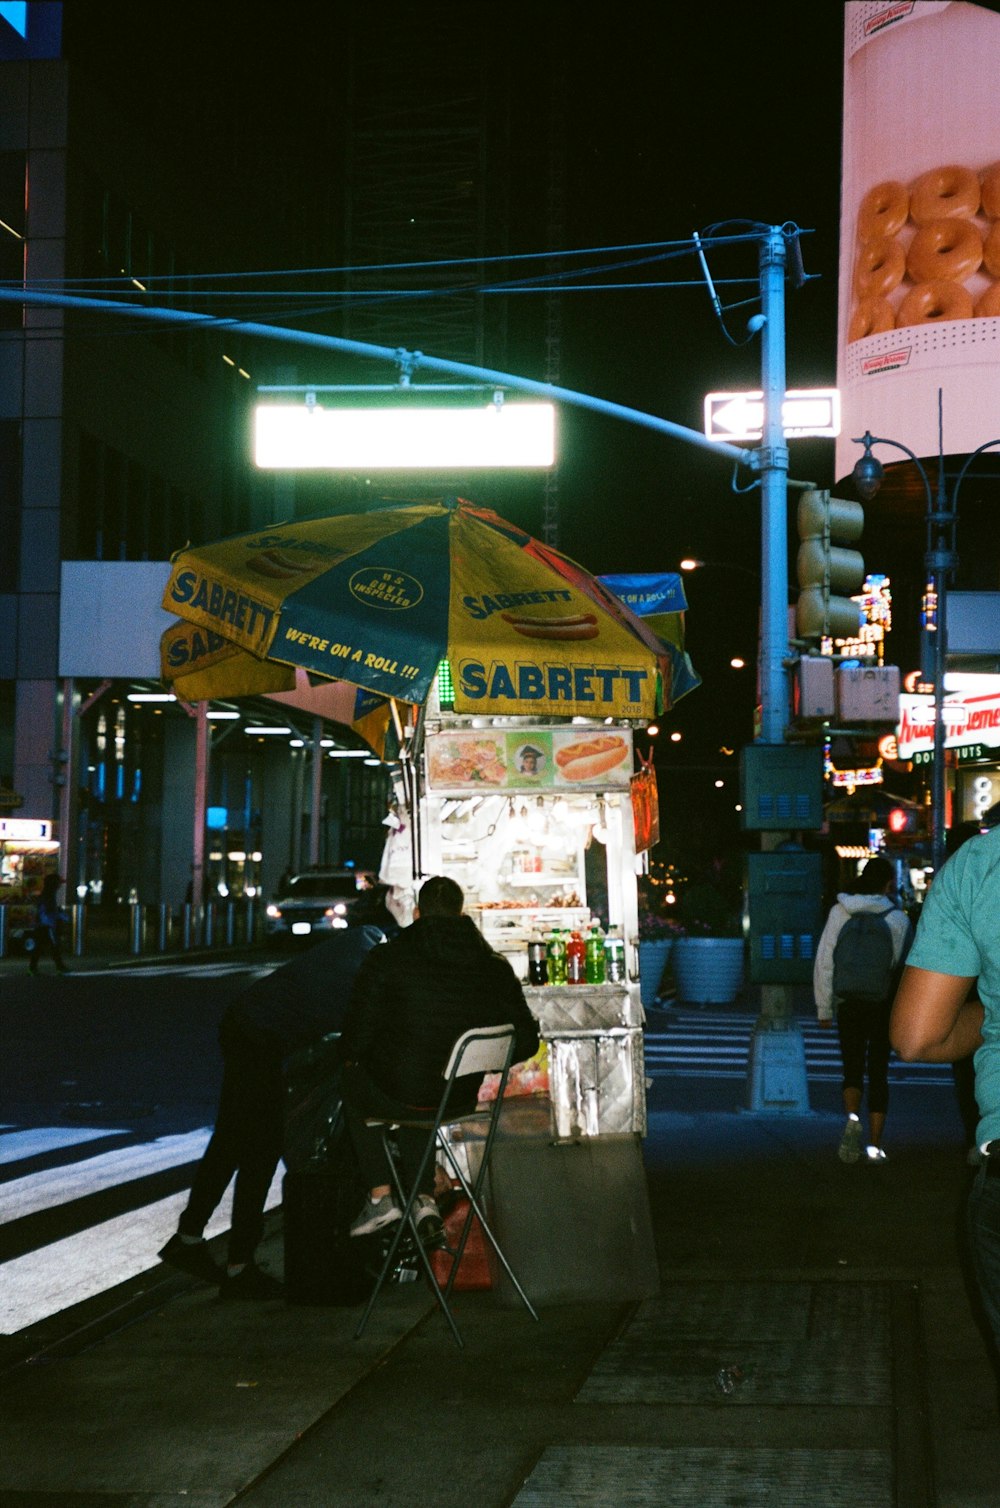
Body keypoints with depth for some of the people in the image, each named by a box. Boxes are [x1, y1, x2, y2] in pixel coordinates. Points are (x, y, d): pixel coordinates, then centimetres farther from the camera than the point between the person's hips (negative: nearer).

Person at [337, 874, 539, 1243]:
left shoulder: (385, 960, -13)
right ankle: (423, 1199, 25)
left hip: (397, 1096, -4)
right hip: (461, 1098, 4)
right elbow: (526, 1042, 0)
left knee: (351, 1077, 30)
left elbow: (357, 1037, -12)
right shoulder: (495, 968, -4)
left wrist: (348, 1056, 12)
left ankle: (381, 1197, 26)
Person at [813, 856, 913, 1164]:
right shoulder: (898, 918, -3)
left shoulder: (840, 911, -1)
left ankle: (852, 1117, -18)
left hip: (850, 1003, 0)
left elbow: (824, 961, -1)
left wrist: (824, 1007, 5)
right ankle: (875, 1144, 6)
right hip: (885, 1005, 0)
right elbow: (908, 965, -2)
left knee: (852, 1069, 10)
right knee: (878, 1073, 9)